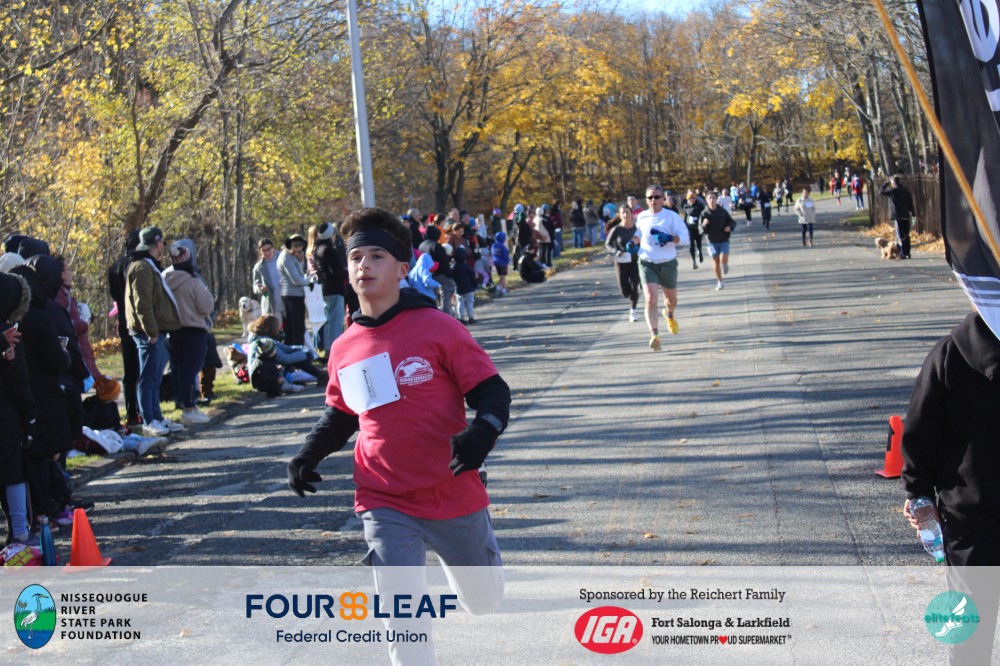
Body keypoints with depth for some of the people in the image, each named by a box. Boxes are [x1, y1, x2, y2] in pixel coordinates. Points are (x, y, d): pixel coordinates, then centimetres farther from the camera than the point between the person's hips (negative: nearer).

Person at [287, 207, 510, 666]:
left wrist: (482, 432, -30)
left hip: (455, 497, -1)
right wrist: (309, 454, 2)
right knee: (403, 621, -13)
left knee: (483, 603, 20)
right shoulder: (345, 349, 2)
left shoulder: (438, 328, -11)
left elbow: (494, 392, -10)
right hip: (385, 505, 1)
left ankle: (454, 556, 54)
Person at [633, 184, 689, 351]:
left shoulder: (672, 216, -7)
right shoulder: (641, 217, 3)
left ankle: (669, 315, 55)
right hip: (647, 263, 0)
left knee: (671, 298, 19)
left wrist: (669, 238, -30)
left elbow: (684, 237, -12)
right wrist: (631, 242, 2)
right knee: (651, 299, -18)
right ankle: (654, 335, -22)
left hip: (668, 264, 0)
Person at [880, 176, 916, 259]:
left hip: (897, 216, -6)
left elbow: (881, 192, 0)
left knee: (901, 236, -6)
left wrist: (886, 184, 8)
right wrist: (913, 214, 18)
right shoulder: (906, 191, 8)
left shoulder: (893, 191, -9)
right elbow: (911, 204, 10)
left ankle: (903, 254, -11)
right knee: (906, 235, 13)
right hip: (906, 216, 6)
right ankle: (907, 253, 15)